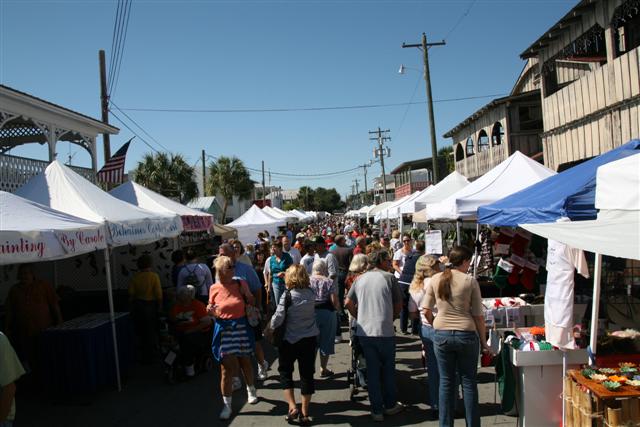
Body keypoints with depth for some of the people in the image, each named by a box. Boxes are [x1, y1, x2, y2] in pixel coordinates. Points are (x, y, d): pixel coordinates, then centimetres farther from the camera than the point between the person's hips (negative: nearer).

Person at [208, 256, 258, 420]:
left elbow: (251, 305, 6)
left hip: (242, 328, 1)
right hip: (224, 331, -1)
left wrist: (248, 295, -12)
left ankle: (251, 389, 43)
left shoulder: (241, 284, -4)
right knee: (227, 369, -1)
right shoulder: (214, 288, -4)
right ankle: (227, 404, 15)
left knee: (245, 363, 16)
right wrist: (210, 311, -13)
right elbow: (214, 312, 8)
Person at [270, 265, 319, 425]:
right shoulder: (311, 294, -4)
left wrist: (271, 327, 2)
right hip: (310, 339, 4)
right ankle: (304, 413, 18)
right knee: (307, 374, 10)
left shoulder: (287, 295, -17)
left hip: (290, 340, -3)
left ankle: (292, 407, 4)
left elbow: (278, 317, -18)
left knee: (285, 371, 15)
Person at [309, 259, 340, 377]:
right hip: (327, 313, -2)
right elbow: (335, 301, -10)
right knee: (325, 342, 11)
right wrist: (338, 307, 10)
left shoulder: (307, 281, -2)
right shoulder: (329, 282, -8)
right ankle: (323, 369, 19)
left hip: (310, 313, 2)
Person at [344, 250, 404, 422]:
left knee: (372, 370, 11)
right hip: (385, 331, -3)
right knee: (388, 369, 15)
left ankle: (377, 410, 17)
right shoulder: (389, 277, -3)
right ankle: (390, 405, 28)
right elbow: (398, 304, 1)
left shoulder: (360, 279, 9)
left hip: (364, 332, 4)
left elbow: (348, 303, 7)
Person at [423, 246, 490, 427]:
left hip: (441, 335, 2)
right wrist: (483, 342, 5)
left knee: (446, 382, 13)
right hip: (466, 335, -2)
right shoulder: (470, 281, -7)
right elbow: (478, 316, -4)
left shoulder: (435, 279, 0)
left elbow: (426, 310, 0)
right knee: (469, 382, 12)